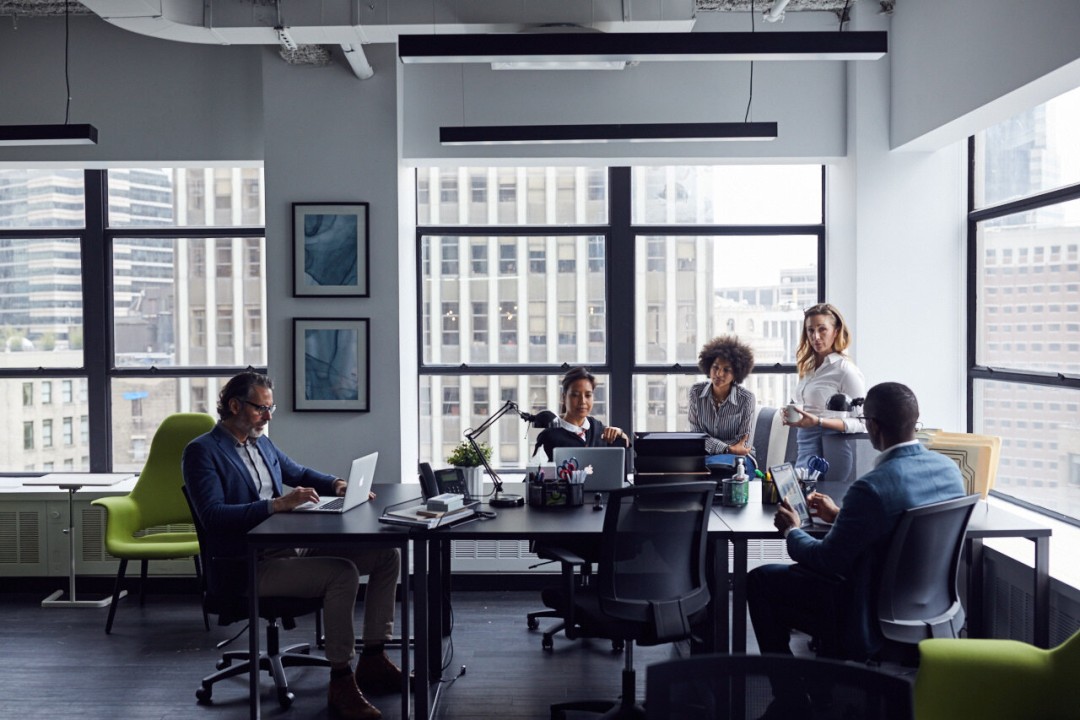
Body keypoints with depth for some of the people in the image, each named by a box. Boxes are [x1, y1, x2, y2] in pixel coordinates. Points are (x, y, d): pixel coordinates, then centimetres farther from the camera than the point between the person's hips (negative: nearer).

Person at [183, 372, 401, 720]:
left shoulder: (262, 443, 15)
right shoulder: (202, 451, -9)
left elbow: (300, 473, 30)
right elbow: (213, 515, -22)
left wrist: (336, 484, 8)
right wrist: (278, 504, -29)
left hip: (291, 546, 9)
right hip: (248, 566, -9)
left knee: (387, 554, 1)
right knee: (342, 573, -31)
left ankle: (373, 661, 5)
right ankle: (340, 681, -19)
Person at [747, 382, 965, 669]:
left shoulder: (871, 488, -30)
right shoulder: (949, 469, -5)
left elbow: (828, 560, -17)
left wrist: (791, 530, 2)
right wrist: (840, 515, 20)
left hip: (873, 621, -8)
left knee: (759, 580, 7)